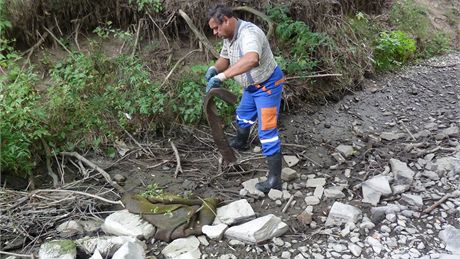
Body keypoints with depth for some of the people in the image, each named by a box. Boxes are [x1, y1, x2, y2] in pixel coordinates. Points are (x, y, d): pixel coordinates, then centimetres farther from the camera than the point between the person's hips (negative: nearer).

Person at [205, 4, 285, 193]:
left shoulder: (248, 33, -33)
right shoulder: (229, 36, -2)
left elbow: (252, 60, -53)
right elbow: (224, 58, 9)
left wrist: (222, 76, -56)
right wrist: (214, 68, -14)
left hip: (267, 86, -10)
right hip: (252, 85, 10)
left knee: (267, 130, -9)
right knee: (243, 115, 29)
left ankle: (275, 179, -4)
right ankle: (240, 143, 58)